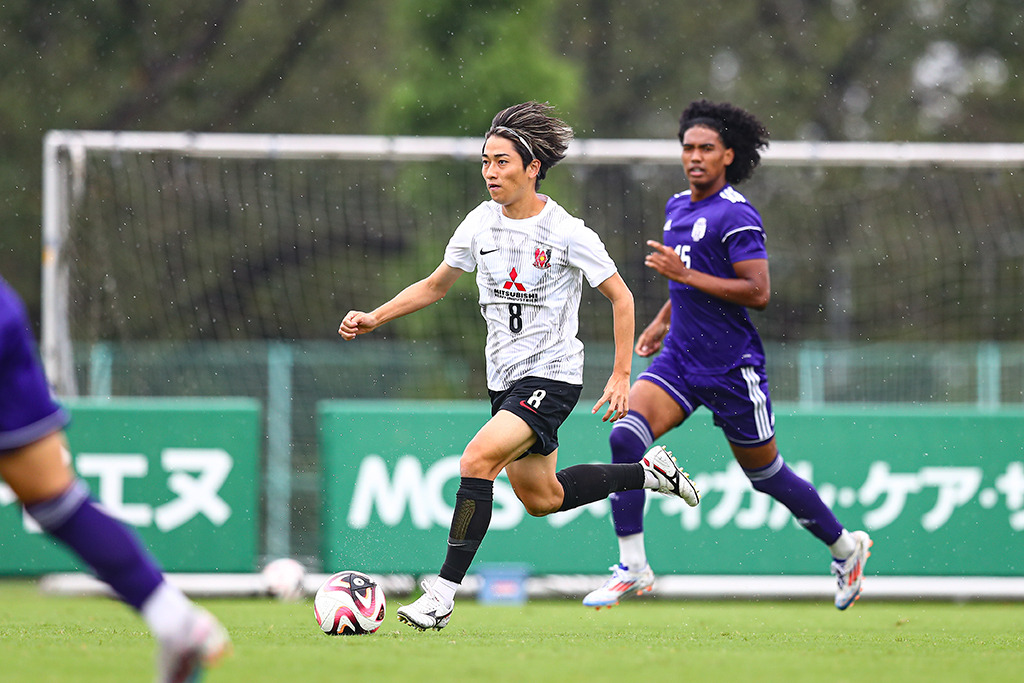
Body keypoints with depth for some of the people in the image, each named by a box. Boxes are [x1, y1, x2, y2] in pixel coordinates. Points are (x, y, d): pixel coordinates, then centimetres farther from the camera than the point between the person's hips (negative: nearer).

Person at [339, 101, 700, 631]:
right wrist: (373, 319, 3)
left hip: (552, 374, -7)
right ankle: (647, 472, 38)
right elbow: (435, 286, 15)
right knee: (540, 499, 16)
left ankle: (443, 593, -22)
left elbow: (620, 298, -6)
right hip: (504, 378, 7)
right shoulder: (481, 224, 2)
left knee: (477, 460, -25)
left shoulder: (567, 233, -14)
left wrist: (621, 377, -10)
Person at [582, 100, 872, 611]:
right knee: (625, 436, -17)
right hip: (678, 359, 7)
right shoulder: (677, 207, 12)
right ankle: (631, 568, -14)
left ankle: (845, 547, 31)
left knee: (767, 476, 7)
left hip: (731, 368, -7)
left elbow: (758, 292, -21)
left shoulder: (736, 216, -15)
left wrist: (685, 275, -23)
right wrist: (662, 321, 17)